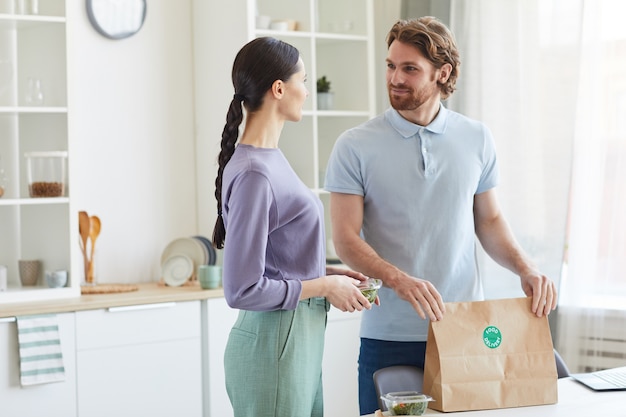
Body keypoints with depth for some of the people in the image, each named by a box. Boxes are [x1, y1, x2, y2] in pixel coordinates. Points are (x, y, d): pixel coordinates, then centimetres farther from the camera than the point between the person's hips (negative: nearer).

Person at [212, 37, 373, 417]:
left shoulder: (271, 157, 9)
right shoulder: (252, 173, -19)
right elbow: (242, 291, -20)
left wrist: (323, 273, 7)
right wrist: (324, 287, -12)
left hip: (301, 339, 9)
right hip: (273, 343, -9)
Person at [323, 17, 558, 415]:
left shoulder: (476, 138, 7)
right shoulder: (356, 147, -3)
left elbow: (489, 220, 14)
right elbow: (346, 238, -8)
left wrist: (525, 267, -4)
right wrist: (399, 280, -24)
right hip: (390, 335, -2)